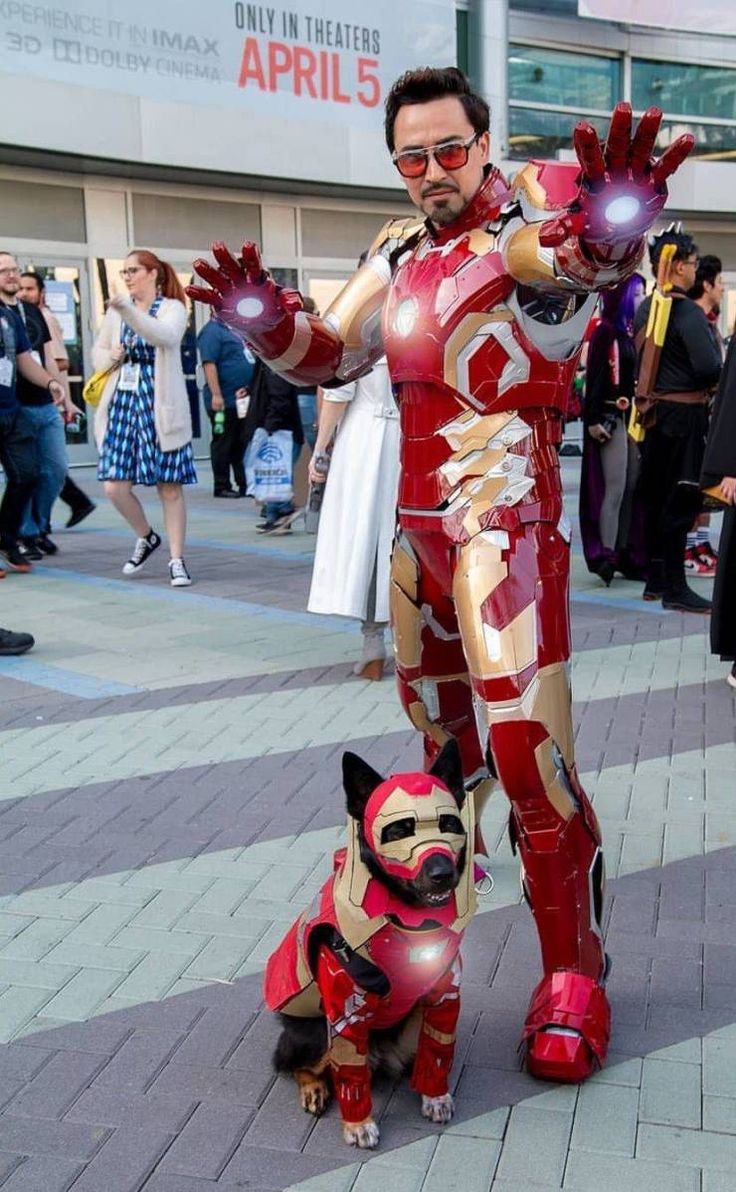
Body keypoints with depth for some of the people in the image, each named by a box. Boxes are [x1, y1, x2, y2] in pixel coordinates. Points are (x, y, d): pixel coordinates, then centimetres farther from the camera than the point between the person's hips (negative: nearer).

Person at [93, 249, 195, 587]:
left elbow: (167, 336, -23)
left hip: (160, 407, -4)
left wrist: (130, 311, -34)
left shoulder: (172, 308, -1)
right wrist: (111, 356, -3)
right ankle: (146, 537, 24)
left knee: (169, 487, -1)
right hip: (123, 404, 4)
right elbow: (98, 351, 20)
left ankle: (176, 560, 8)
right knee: (115, 487, -2)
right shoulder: (116, 311, 12)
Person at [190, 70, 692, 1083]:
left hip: (506, 512, -7)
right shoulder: (399, 249, 12)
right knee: (433, 705, 23)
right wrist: (263, 316, -9)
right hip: (419, 512, 7)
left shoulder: (532, 203, -9)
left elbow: (569, 251, -34)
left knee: (524, 736, -14)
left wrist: (607, 230, -59)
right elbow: (330, 355, 12)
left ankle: (574, 974, 0)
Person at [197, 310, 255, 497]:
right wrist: (216, 394, -25)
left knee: (242, 444, 11)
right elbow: (209, 364, -20)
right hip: (224, 400, -9)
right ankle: (222, 486, 5)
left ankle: (244, 484, 17)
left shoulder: (231, 329, 17)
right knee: (223, 444, -1)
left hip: (242, 399, 9)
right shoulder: (211, 331, -11)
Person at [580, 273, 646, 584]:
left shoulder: (633, 331, 14)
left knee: (631, 488, 7)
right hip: (610, 418, -7)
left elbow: (638, 374, 15)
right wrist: (592, 419, -17)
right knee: (614, 489, -7)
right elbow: (594, 377, -12)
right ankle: (606, 555, -3)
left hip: (633, 417, 7)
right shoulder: (605, 331, -7)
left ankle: (625, 553, 14)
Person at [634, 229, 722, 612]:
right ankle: (675, 588, 0)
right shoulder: (688, 312, -16)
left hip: (654, 409, 8)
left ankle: (655, 580, 21)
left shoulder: (645, 308, 9)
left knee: (654, 495, 12)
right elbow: (709, 366, -21)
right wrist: (711, 380, -2)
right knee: (681, 500, -4)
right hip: (684, 412, -8)